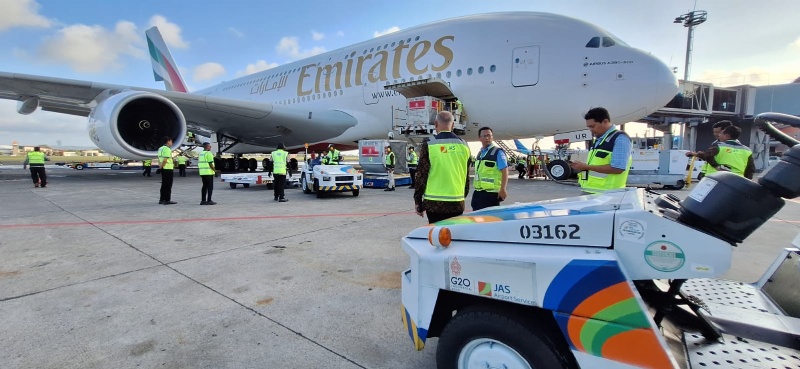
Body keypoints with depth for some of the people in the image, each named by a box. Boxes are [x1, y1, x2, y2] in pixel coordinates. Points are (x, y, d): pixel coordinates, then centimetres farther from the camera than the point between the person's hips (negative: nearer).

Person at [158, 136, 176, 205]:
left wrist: (160, 166, 13)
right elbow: (165, 160, -22)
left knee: (164, 184, 15)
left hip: (163, 169, 9)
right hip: (168, 169, -9)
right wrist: (161, 167, -12)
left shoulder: (160, 148, 16)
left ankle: (162, 199, 20)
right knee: (168, 185, -4)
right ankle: (167, 200, -1)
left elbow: (159, 159, 16)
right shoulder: (167, 149, -14)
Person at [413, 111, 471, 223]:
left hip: (435, 203, -4)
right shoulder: (463, 145, 6)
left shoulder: (429, 144, -7)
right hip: (457, 203, 4)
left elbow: (421, 174, -6)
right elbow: (466, 176, 12)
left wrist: (418, 201, 2)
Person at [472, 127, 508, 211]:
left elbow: (505, 171, -12)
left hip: (491, 193, -7)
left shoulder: (498, 152, -7)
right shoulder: (480, 153, 15)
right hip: (478, 193, 7)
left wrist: (502, 189, -20)